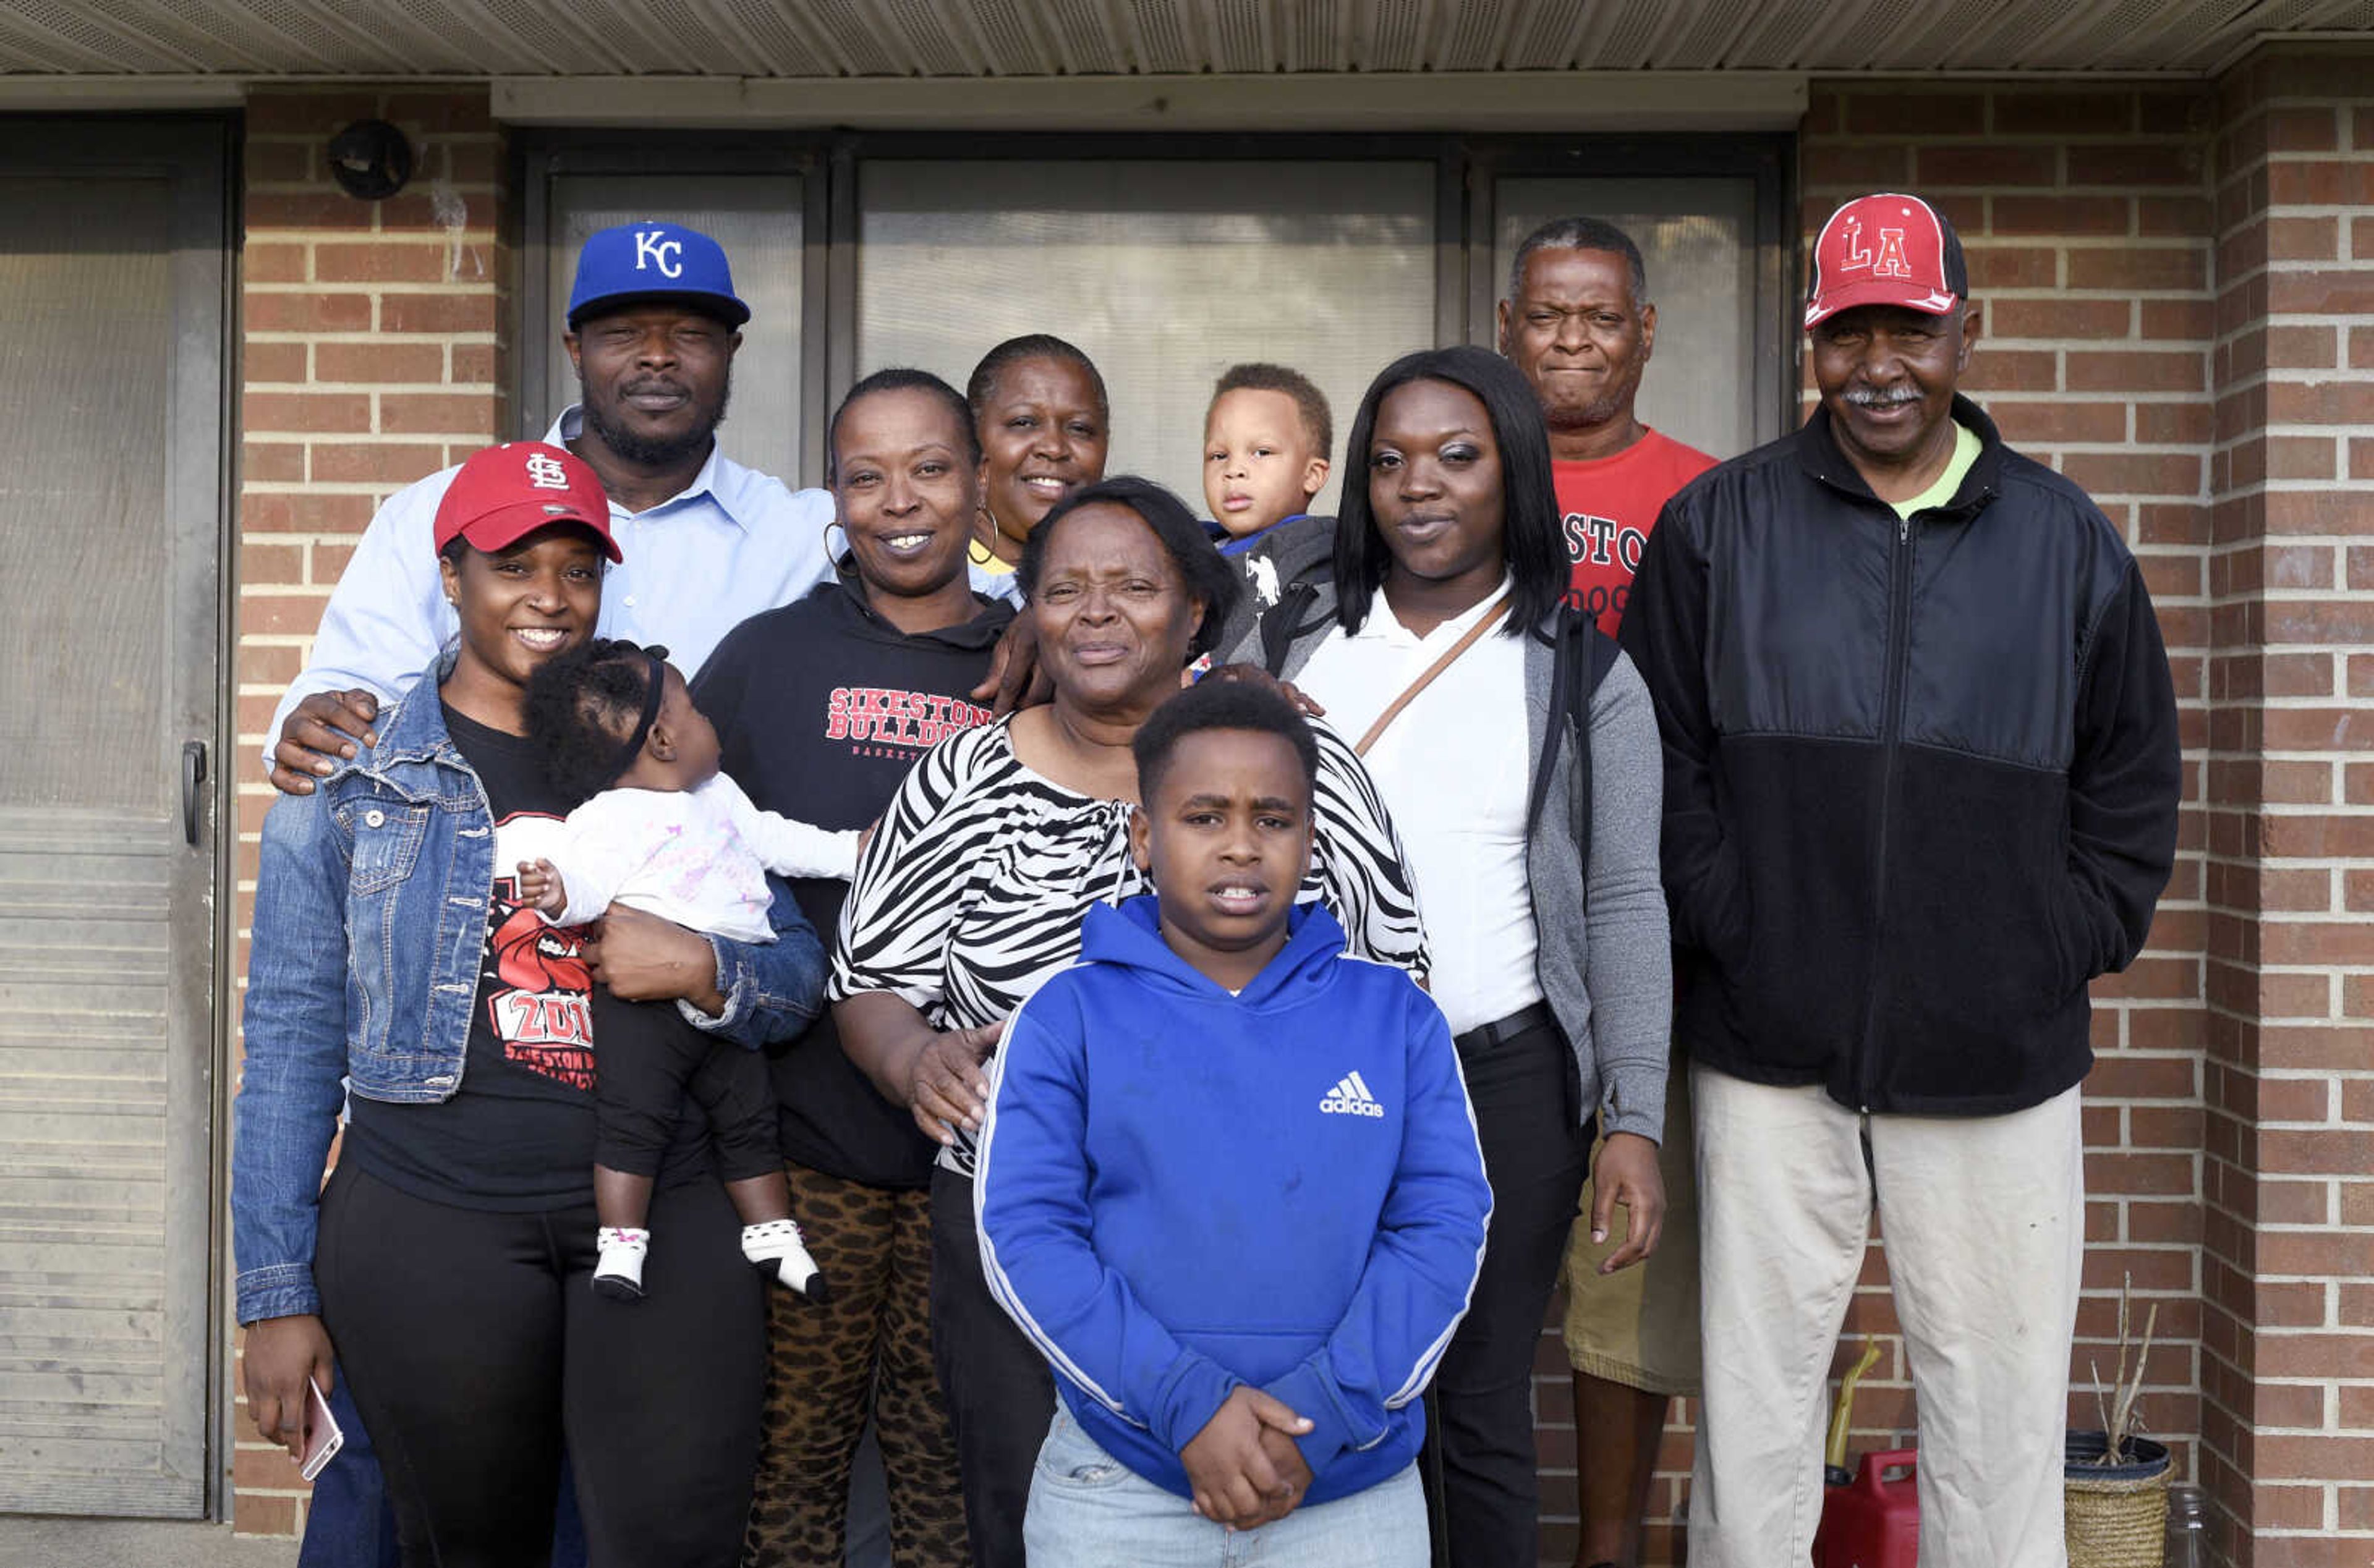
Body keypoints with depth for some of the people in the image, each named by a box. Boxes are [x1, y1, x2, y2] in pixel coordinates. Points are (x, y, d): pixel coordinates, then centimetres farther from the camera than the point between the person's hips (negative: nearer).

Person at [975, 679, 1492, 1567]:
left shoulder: (1398, 1018, 4)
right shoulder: (1066, 1018, -1)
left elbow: (1445, 1228, -3)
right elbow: (1024, 1237, -7)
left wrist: (1322, 1414, -14)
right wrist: (1187, 1403, -17)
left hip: (1354, 1489, 1)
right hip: (1116, 1491, -1)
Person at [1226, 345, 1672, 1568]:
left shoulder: (1581, 675, 0)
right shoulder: (1291, 643, 7)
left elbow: (1623, 904, -1)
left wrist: (1633, 1120, -7)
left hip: (1503, 1078, -2)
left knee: (1480, 1411, 5)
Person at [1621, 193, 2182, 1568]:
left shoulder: (2068, 540, 7)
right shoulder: (1718, 526, 4)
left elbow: (2132, 788, 11)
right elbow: (1663, 769, 3)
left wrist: (2060, 958, 1)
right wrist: (1734, 937, -6)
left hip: (1998, 1063, 1)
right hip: (1771, 1054, 0)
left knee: (2000, 1413, 7)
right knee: (1756, 1402, 7)